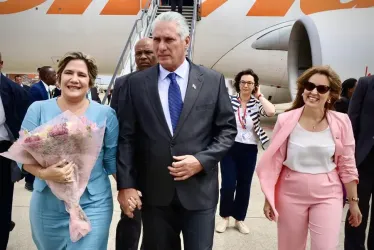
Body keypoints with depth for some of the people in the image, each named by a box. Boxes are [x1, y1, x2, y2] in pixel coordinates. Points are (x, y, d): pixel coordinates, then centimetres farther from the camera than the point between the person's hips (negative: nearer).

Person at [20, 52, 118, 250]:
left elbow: (113, 158, 2)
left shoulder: (105, 114, -2)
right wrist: (43, 173, -21)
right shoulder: (38, 109, -1)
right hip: (47, 205, 2)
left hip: (93, 205, -1)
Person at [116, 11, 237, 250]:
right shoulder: (137, 83, 1)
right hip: (153, 192, 1)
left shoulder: (213, 80, 0)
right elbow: (126, 137, 0)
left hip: (199, 190, 0)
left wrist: (202, 161, -12)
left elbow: (228, 129, 2)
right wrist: (126, 184, -6)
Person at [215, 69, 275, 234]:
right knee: (228, 185, -2)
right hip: (230, 147, -1)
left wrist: (259, 95, -11)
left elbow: (271, 112, -23)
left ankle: (239, 219, 29)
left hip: (249, 150, 2)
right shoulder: (229, 101, -3)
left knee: (244, 186, 11)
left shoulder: (257, 104, -1)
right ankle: (225, 217, 22)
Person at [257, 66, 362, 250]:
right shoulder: (286, 120, -9)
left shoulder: (341, 122, -6)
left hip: (327, 195, 0)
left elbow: (347, 165, 2)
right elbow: (274, 162, -3)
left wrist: (353, 201, 5)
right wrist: (268, 198, -1)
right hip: (291, 194, 0)